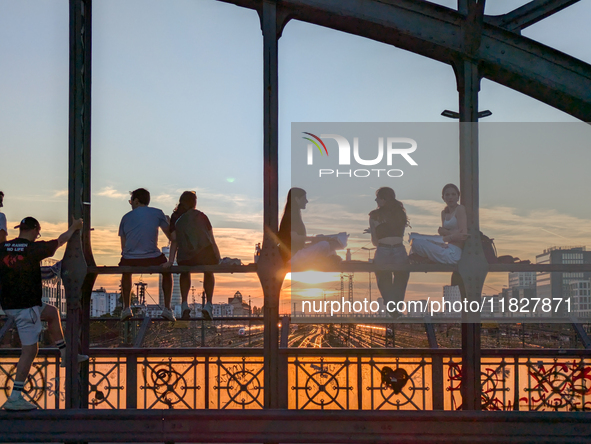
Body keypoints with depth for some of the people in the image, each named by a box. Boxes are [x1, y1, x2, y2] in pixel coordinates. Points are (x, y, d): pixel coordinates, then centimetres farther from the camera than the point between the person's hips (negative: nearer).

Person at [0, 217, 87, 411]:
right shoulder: (34, 248, -12)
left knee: (51, 312, 28)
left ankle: (65, 354, 33)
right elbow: (59, 241, 4)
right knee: (30, 350, -4)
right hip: (26, 305, -8)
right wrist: (73, 228, 20)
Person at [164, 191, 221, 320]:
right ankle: (209, 304, 19)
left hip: (186, 258, 0)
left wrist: (170, 260, 4)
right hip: (206, 253, 0)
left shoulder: (175, 218, 14)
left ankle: (184, 304, 18)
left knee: (185, 273, 34)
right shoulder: (201, 215, 16)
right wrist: (216, 257, 20)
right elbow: (212, 239, 13)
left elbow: (174, 240, 6)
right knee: (209, 272, 34)